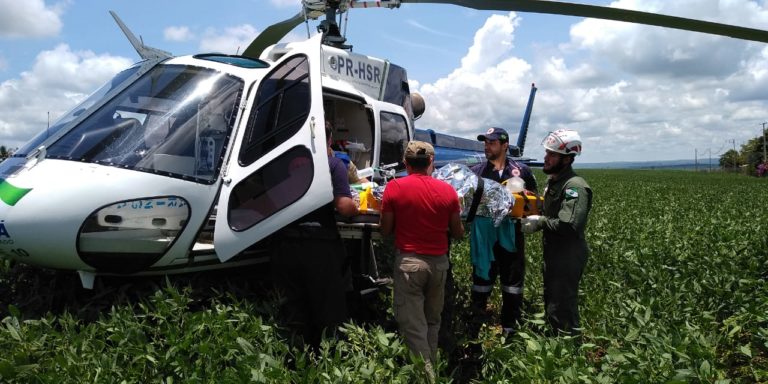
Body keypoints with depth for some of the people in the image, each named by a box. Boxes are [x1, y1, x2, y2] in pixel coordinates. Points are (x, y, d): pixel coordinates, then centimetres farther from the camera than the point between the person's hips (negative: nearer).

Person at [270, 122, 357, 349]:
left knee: (293, 315, 13)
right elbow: (344, 207, -13)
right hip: (322, 247, -3)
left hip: (288, 244, 3)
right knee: (328, 314, 10)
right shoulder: (334, 165, -4)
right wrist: (356, 208, 8)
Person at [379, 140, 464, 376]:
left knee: (412, 325, 4)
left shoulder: (394, 187, -7)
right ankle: (431, 366, 31)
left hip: (408, 261, -3)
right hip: (439, 262, 4)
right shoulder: (447, 190, -1)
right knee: (432, 321, 20)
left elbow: (385, 230, -2)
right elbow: (458, 233, 6)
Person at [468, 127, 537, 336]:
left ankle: (511, 329, 25)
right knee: (481, 282, 10)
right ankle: (475, 330, 21)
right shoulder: (476, 172, 5)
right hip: (484, 236, 0)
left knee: (513, 283, 10)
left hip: (511, 236, 0)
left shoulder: (521, 170, 6)